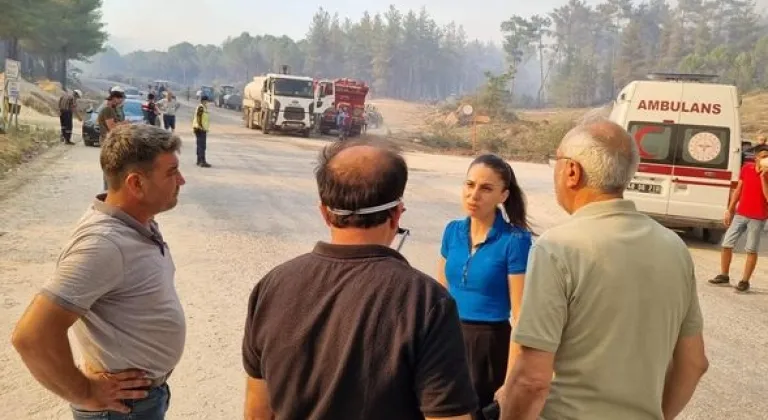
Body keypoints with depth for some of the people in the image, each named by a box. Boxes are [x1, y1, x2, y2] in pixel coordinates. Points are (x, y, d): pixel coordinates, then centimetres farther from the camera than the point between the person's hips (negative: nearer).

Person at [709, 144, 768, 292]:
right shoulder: (747, 168, 2)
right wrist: (730, 210, 10)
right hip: (740, 214, 4)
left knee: (751, 250, 1)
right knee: (727, 244, 5)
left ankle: (745, 281, 9)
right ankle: (724, 276, 19)